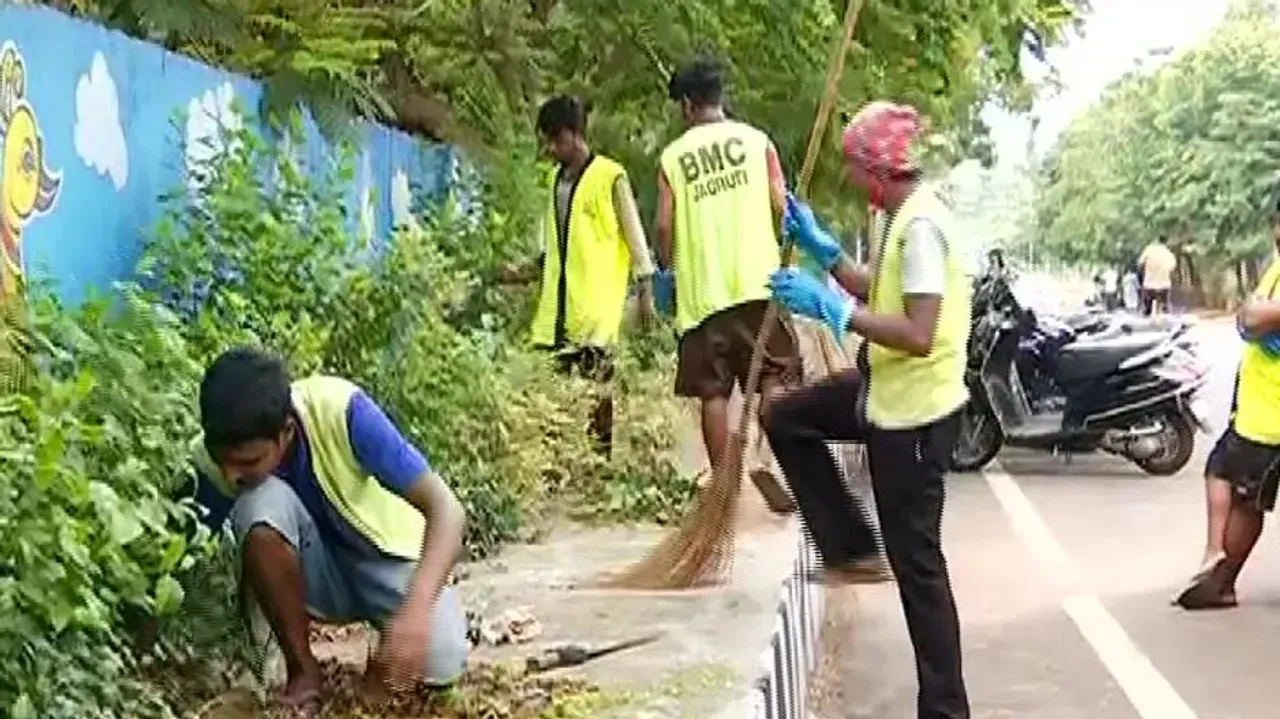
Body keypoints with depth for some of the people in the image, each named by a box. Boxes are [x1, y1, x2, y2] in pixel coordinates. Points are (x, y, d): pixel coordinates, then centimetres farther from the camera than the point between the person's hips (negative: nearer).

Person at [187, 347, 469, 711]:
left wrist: (416, 610, -47)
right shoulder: (212, 458, -20)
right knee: (260, 503, -31)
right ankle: (302, 670, -14)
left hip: (384, 557, -2)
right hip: (314, 574, 3)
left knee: (440, 661, -31)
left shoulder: (340, 410, -30)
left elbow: (445, 508, -33)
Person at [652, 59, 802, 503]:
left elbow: (664, 225, -2)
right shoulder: (757, 141, 4)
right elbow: (781, 208, -1)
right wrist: (786, 261, 15)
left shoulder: (673, 156, 4)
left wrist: (665, 272, 14)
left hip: (702, 289, 0)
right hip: (757, 280, 0)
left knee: (713, 392, 6)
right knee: (774, 380, 5)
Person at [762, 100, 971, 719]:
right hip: (888, 393, 10)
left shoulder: (920, 225, -23)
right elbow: (881, 293, 21)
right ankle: (853, 550, 20)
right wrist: (819, 245, 15)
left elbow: (918, 335, -30)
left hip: (914, 410, -10)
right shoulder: (906, 215, 7)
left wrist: (829, 307, -28)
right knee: (787, 420, 18)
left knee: (916, 561, -2)